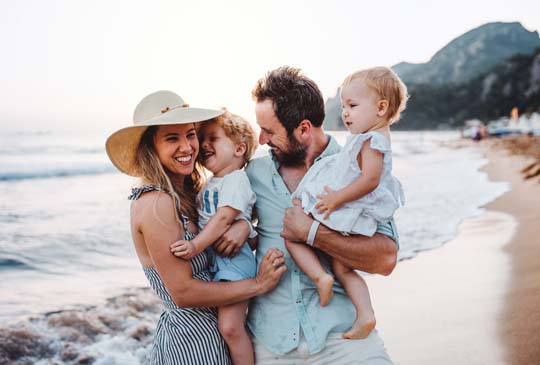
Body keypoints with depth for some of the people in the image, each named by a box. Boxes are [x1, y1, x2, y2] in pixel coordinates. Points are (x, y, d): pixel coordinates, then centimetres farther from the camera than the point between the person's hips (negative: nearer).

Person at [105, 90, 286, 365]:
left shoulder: (185, 192, 3)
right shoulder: (157, 204, -22)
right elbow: (183, 292, -22)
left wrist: (243, 225, -17)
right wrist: (258, 284, -19)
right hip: (193, 340, -8)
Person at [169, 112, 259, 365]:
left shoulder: (236, 180, -10)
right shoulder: (210, 184, 18)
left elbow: (223, 218, -21)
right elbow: (201, 218, 23)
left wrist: (196, 245, -27)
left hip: (233, 260, -9)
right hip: (210, 260, 9)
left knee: (230, 326, -15)